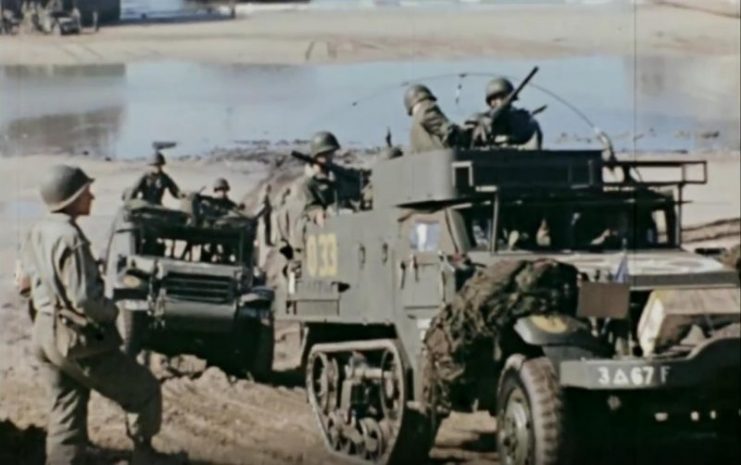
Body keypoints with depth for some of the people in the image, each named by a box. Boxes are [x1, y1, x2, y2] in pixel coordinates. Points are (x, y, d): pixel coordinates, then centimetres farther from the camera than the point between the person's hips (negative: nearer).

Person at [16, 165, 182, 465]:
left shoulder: (36, 234, 7)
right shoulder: (70, 238, -22)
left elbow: (24, 282, 17)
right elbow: (84, 299, -25)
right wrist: (112, 311, -8)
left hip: (45, 335, 9)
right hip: (77, 339, -9)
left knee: (65, 417, 14)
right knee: (143, 391, 7)